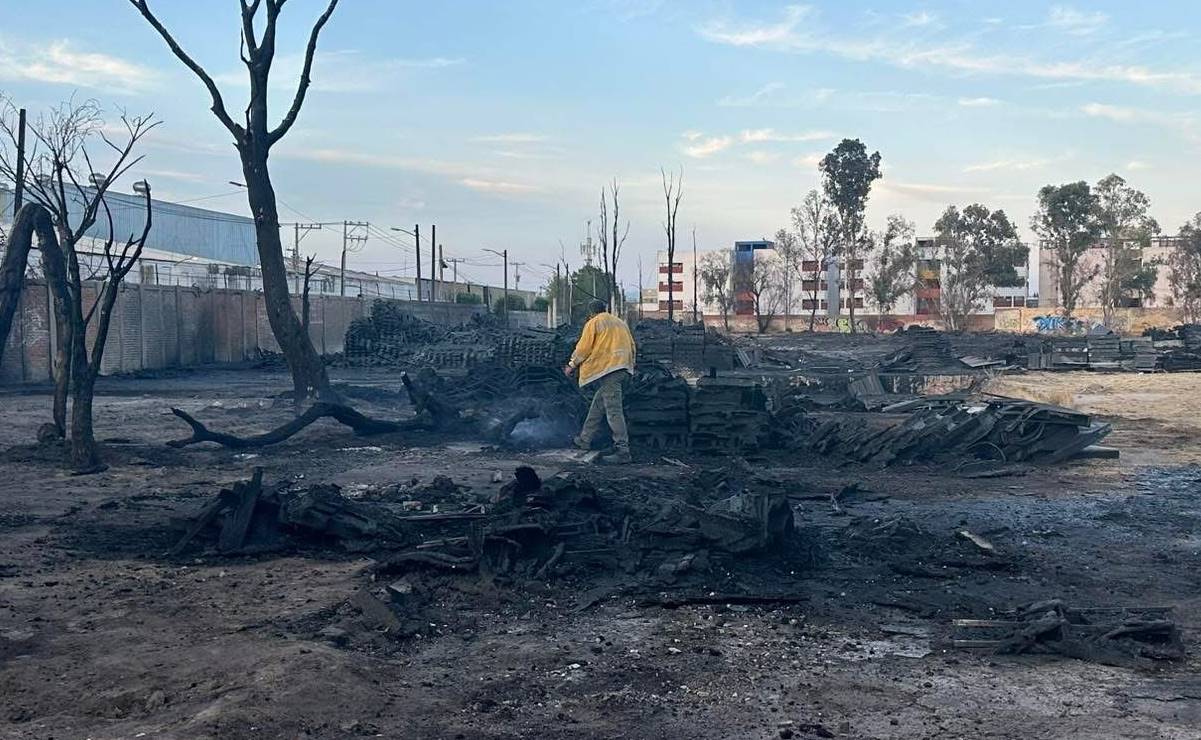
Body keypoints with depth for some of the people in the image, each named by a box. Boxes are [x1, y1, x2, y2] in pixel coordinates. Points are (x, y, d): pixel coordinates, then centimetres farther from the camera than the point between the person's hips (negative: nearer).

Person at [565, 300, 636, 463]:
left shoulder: (593, 323, 0)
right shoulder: (620, 323, 21)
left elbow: (583, 348, -2)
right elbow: (631, 346, 20)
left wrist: (572, 366, 11)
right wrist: (628, 365, 30)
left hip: (607, 369, -8)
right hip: (622, 368, 8)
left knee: (613, 410, -11)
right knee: (598, 405, 18)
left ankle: (623, 451, -15)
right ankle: (584, 440, 25)